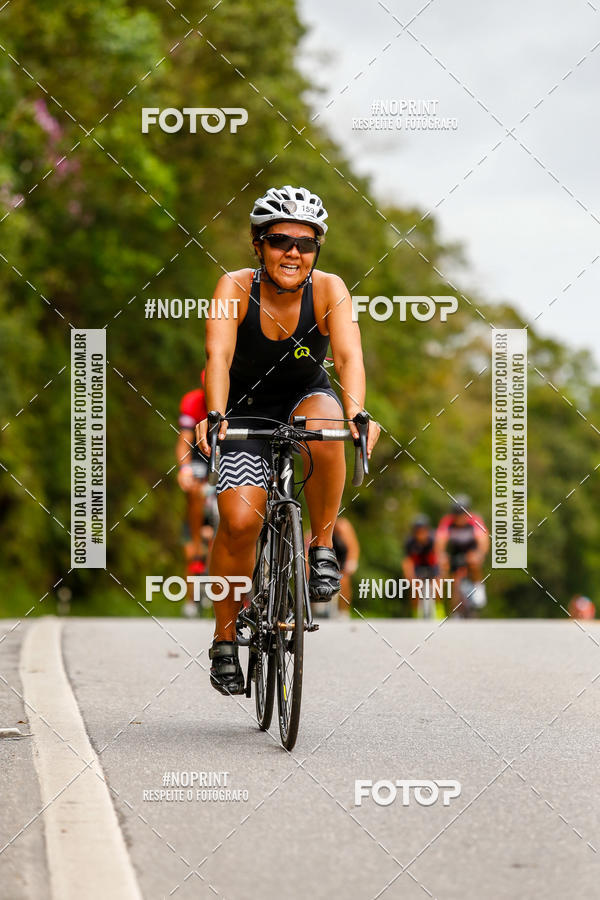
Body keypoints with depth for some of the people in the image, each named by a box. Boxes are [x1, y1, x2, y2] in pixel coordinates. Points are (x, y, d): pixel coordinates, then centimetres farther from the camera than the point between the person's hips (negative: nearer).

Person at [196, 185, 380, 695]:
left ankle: (323, 548, -16)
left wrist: (356, 412, -50)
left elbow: (348, 355, -32)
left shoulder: (329, 291, -19)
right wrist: (215, 416, -51)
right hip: (247, 409, -1)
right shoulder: (236, 289, -21)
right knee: (240, 520, -18)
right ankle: (225, 639, 2)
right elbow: (218, 356, -34)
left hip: (306, 399, 1)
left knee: (324, 427, -36)